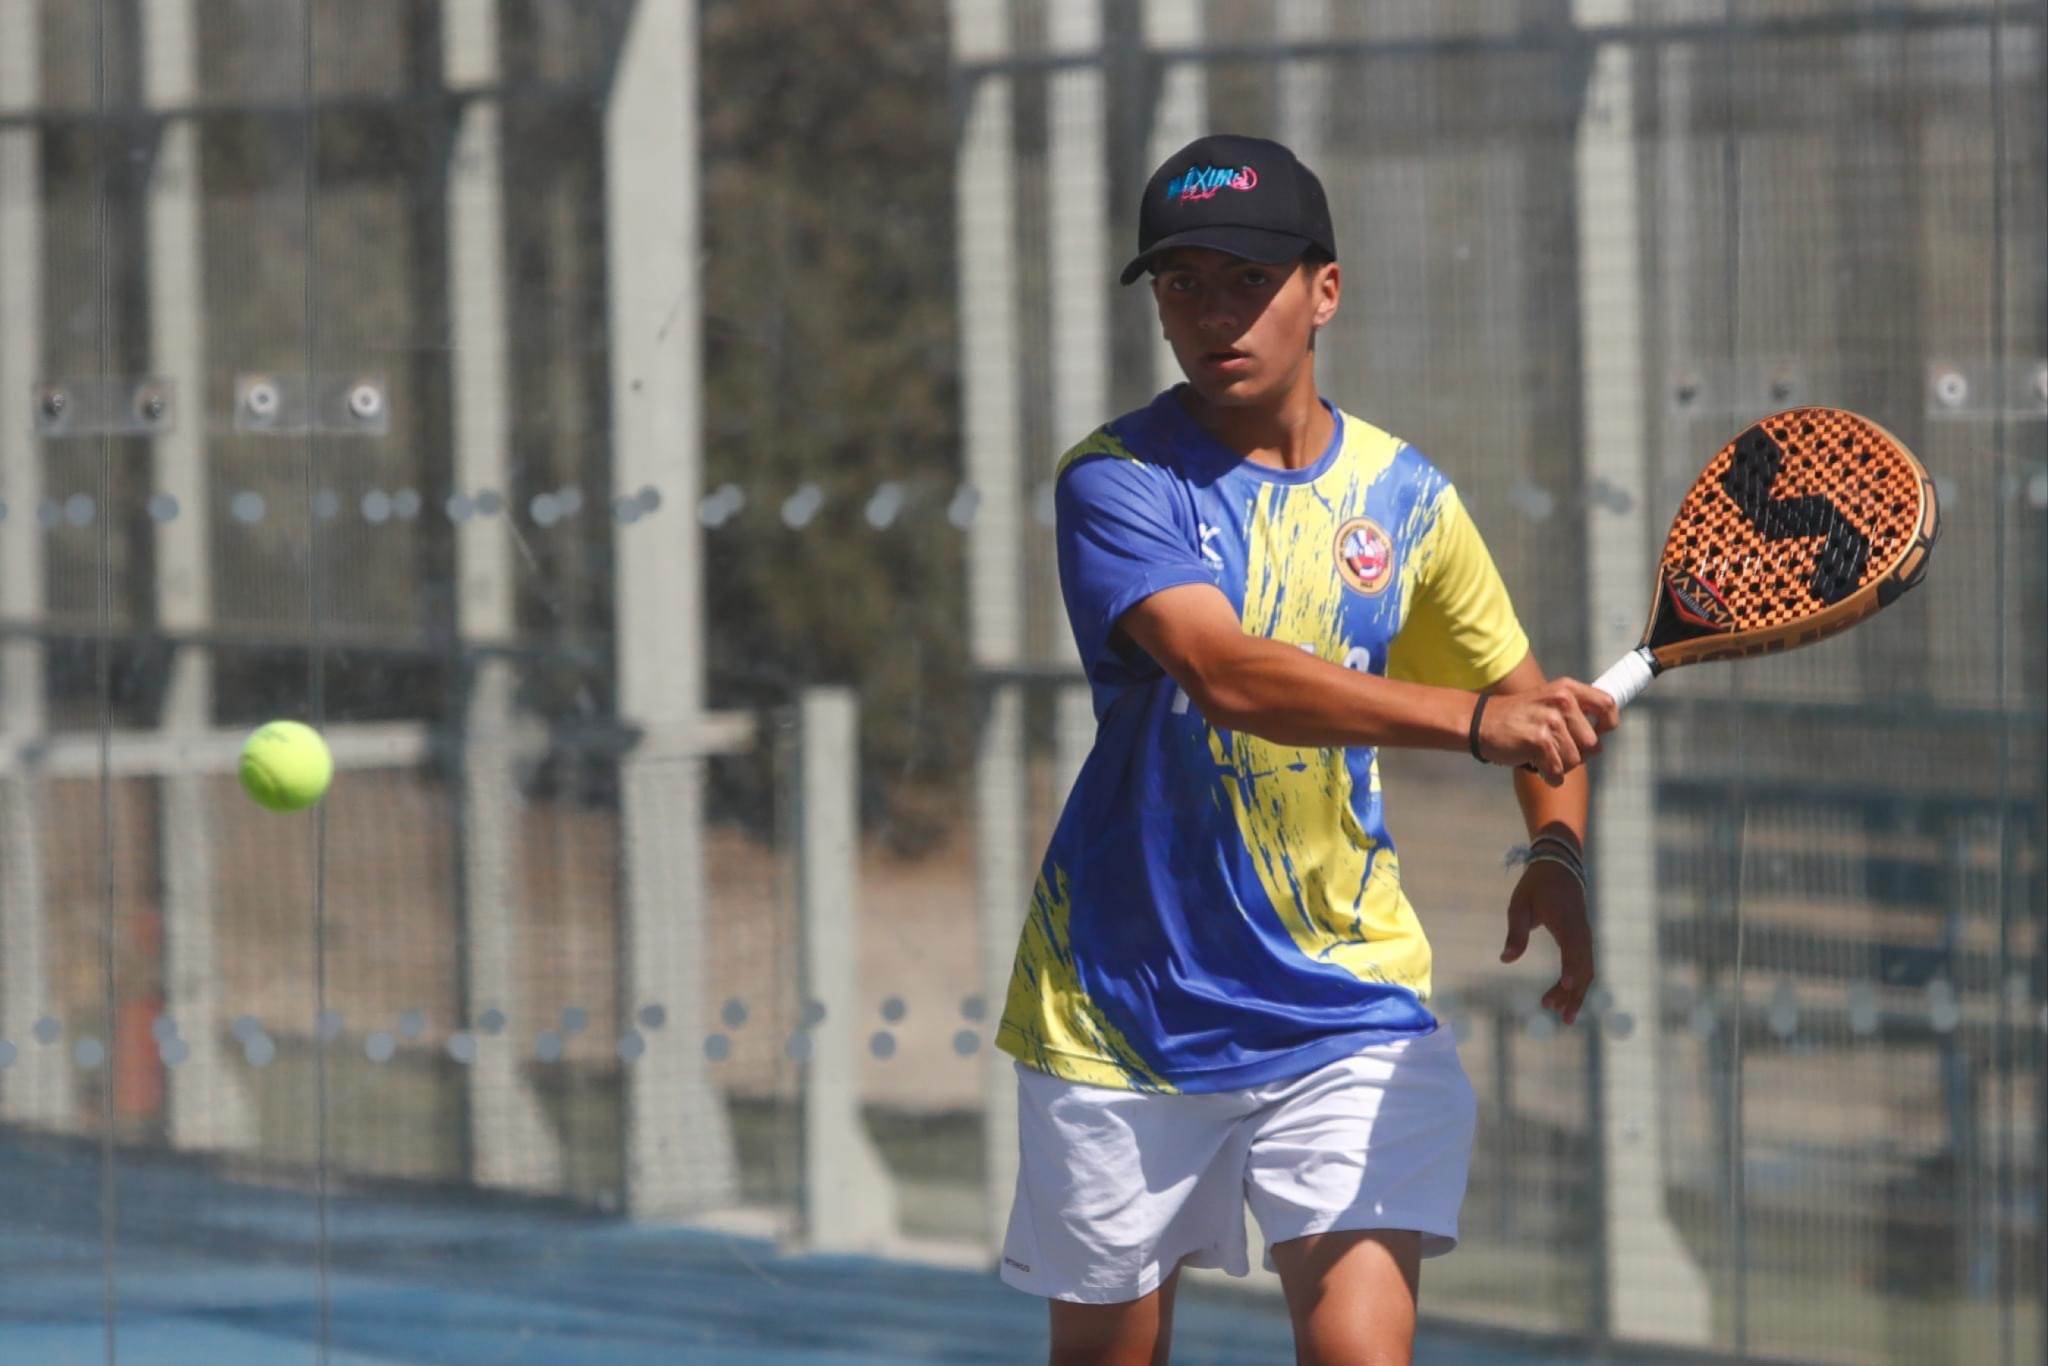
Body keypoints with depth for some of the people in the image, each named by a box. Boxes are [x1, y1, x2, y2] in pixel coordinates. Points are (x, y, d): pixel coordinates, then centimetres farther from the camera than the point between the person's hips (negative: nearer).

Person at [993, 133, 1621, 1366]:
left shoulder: (1404, 498, 2)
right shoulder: (1118, 481, -10)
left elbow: (1529, 698, 15)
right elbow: (1228, 674, -27)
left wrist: (1557, 854, -7)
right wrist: (1474, 719, -39)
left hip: (1347, 1013, 1)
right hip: (1124, 1017, -1)